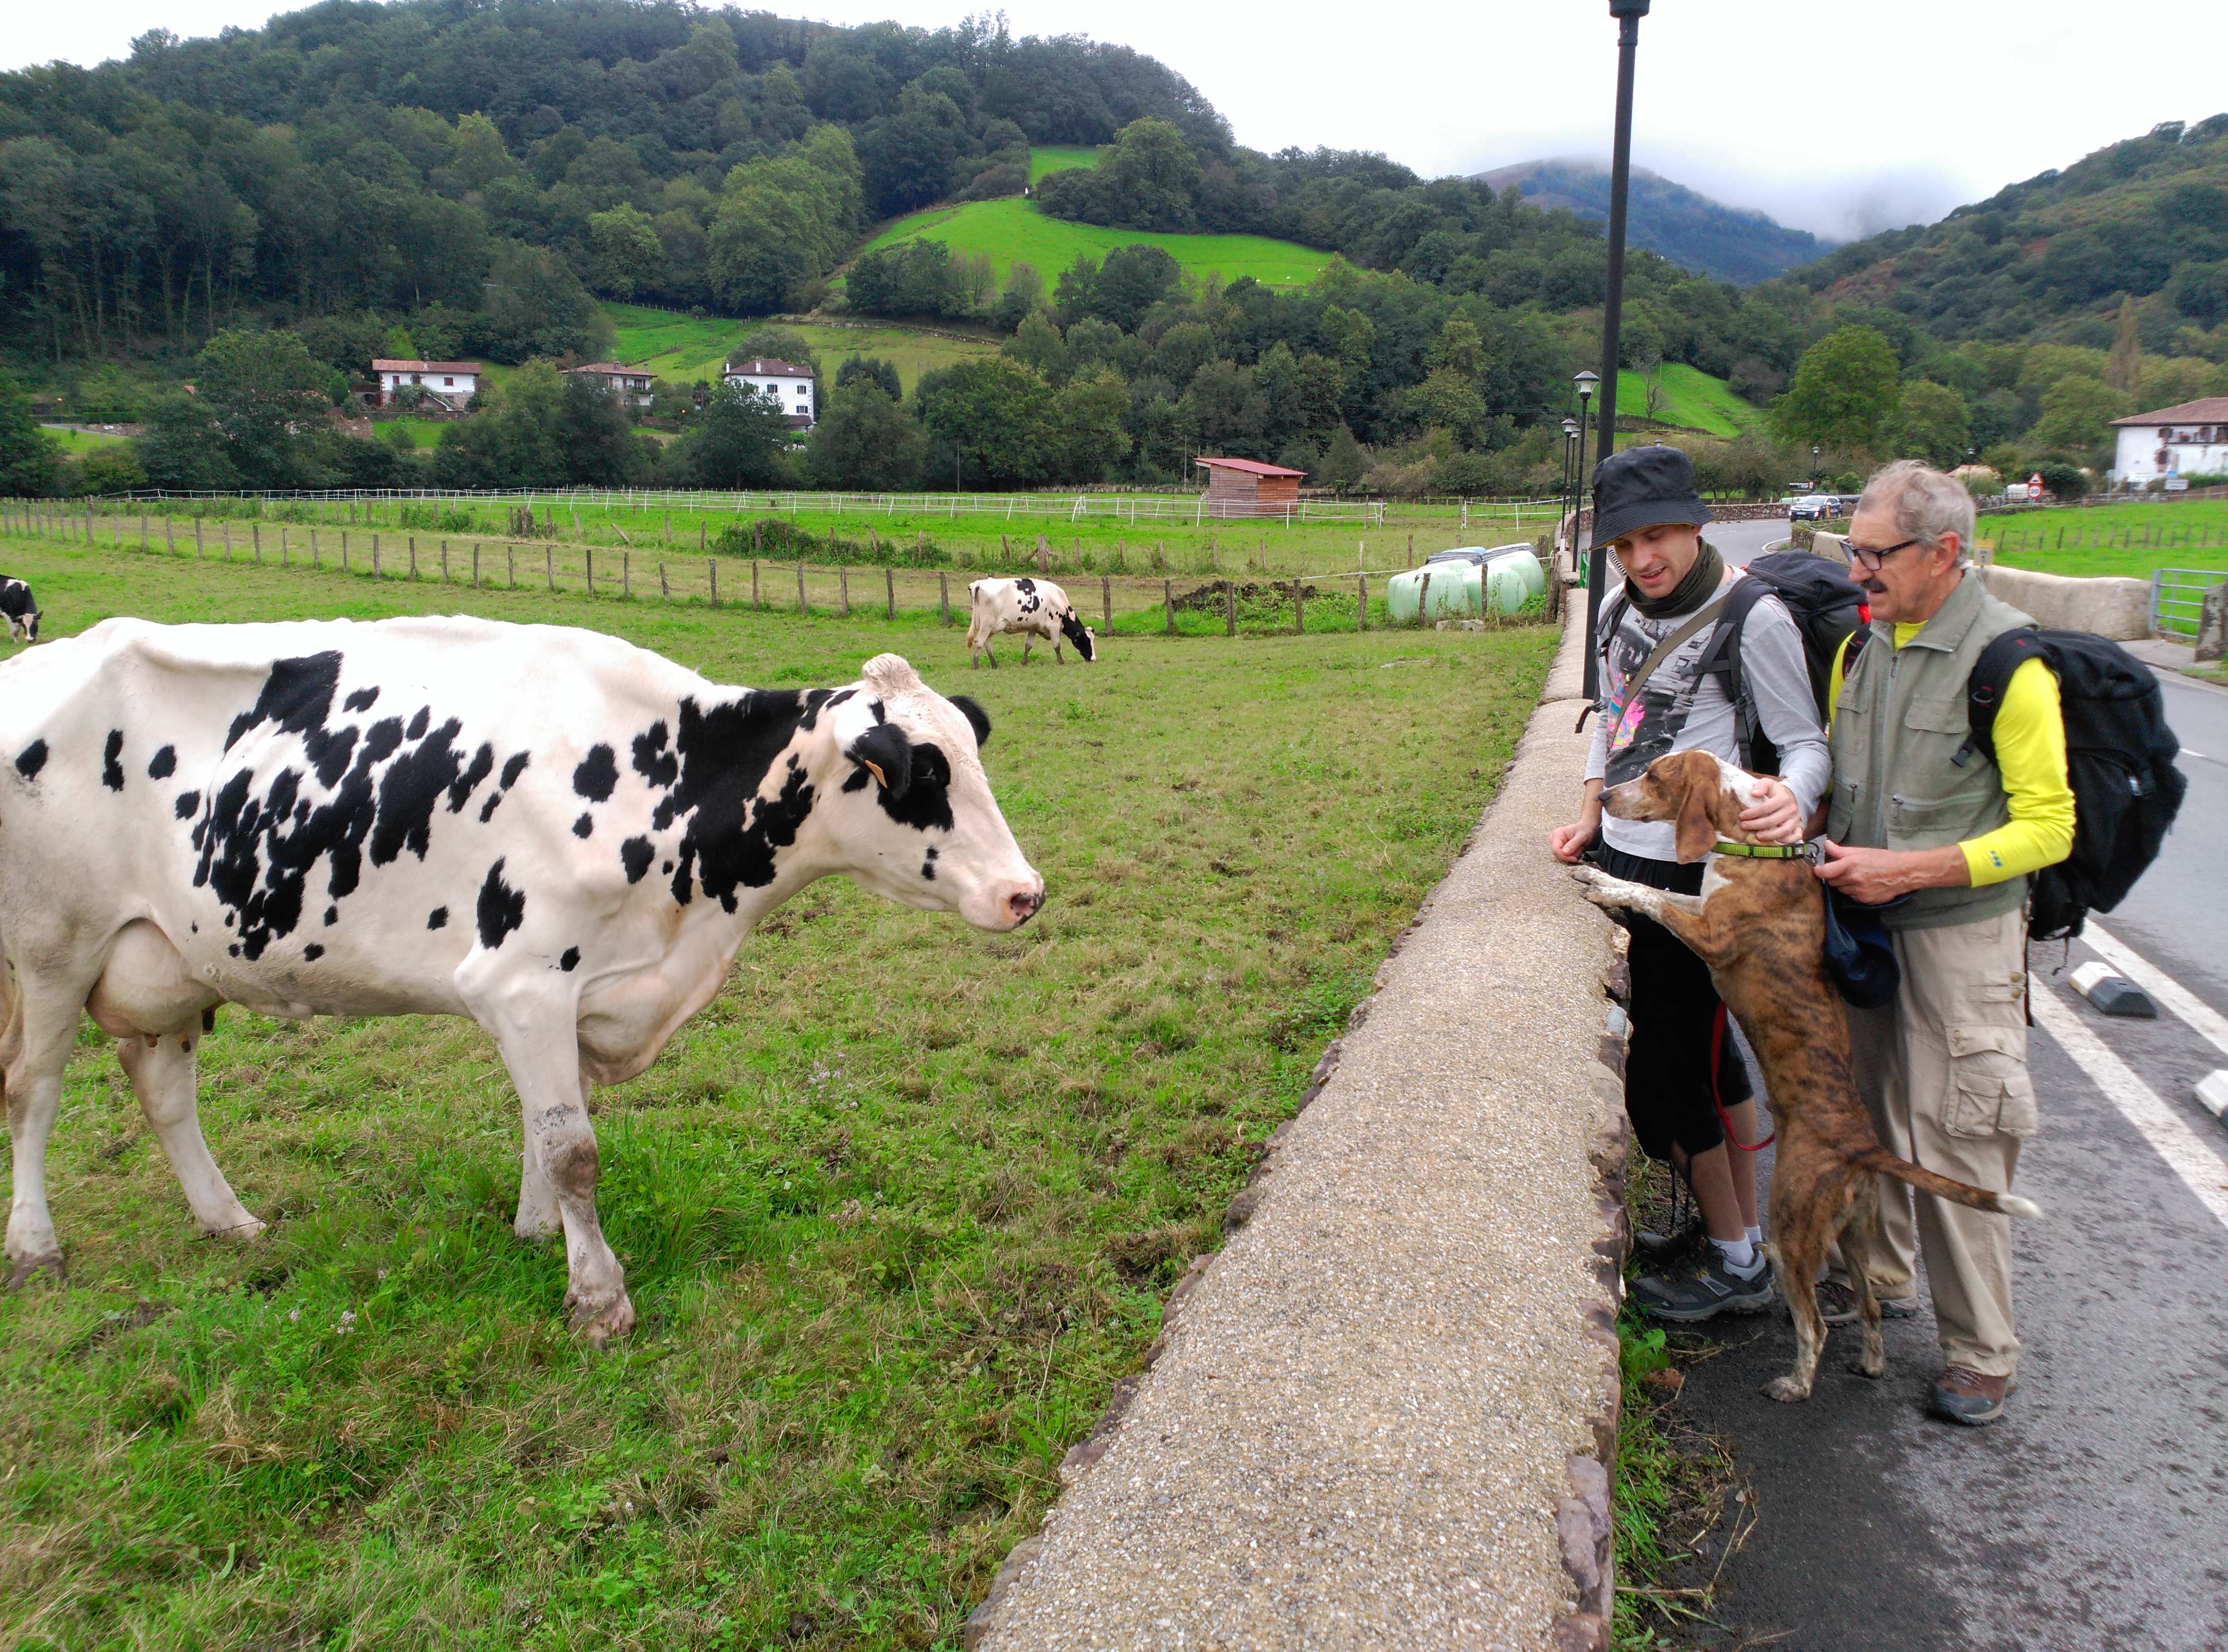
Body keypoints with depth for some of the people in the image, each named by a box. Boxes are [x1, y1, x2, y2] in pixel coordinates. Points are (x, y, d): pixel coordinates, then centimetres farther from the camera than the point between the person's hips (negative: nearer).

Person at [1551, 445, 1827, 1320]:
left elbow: (1807, 741, -12)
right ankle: (1743, 1229, 35)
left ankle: (1734, 1264, 19)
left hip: (1696, 872, -8)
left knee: (1666, 1070, 0)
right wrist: (1587, 818, 15)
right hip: (1625, 856, 8)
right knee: (1704, 1050, 19)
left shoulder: (1752, 617, -15)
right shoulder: (1619, 608, 7)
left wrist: (1792, 798, -33)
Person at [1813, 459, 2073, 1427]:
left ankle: (1981, 1349, 17)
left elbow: (2049, 828, -14)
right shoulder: (1860, 643, 3)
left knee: (1956, 1139, 0)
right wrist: (1821, 835, -2)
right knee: (1864, 1110, 17)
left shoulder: (2009, 660, -16)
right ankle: (1877, 1273, 39)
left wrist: (1909, 868, -21)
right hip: (1859, 923, 6)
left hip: (1959, 935, -6)